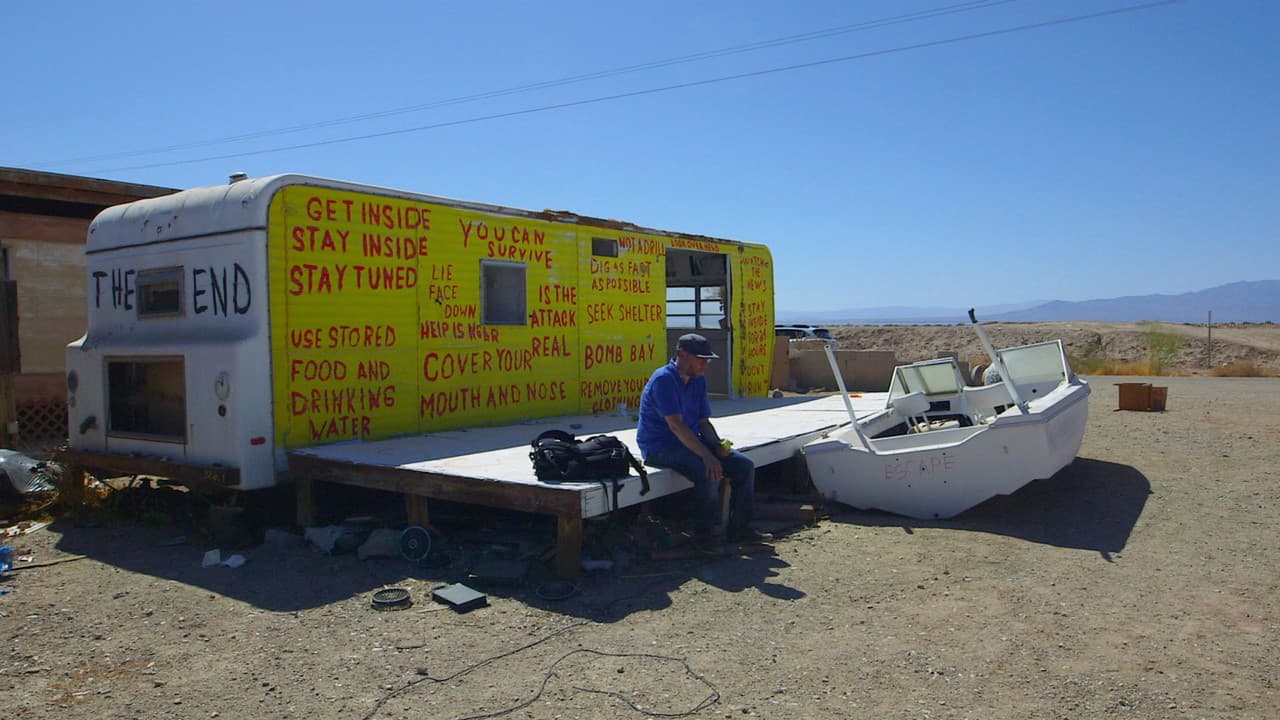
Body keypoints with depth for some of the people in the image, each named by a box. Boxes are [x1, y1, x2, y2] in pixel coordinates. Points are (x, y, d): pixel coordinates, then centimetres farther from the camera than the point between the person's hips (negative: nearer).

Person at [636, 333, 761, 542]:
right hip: (659, 447, -9)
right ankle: (704, 533, -14)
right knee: (709, 472, -32)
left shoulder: (698, 380, 10)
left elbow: (703, 422, 12)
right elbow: (675, 425, -27)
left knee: (744, 466, -3)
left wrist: (718, 446, -9)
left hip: (690, 442, 9)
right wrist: (707, 456, -33)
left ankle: (738, 527, 4)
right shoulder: (663, 379, -18)